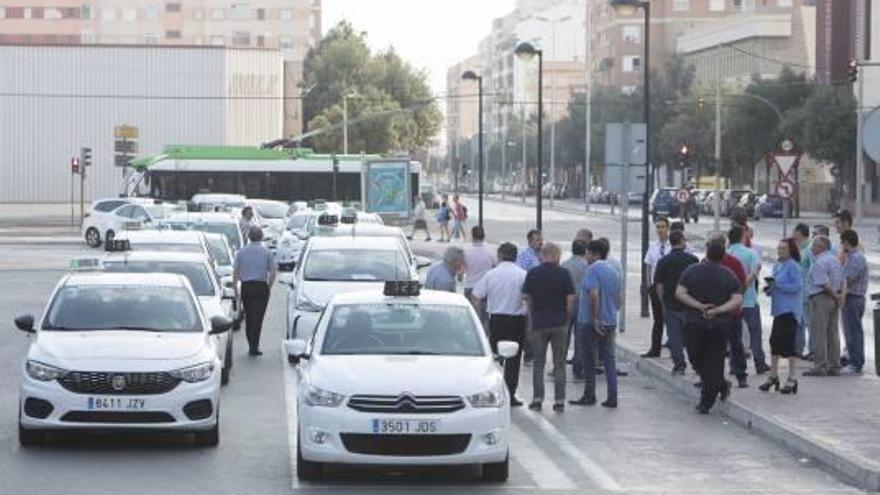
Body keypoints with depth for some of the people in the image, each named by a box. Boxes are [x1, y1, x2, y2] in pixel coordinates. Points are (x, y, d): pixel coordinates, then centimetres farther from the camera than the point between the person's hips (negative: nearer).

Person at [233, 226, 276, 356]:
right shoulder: (267, 252, -2)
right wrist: (269, 286, 11)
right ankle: (254, 346, -10)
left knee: (248, 317, 14)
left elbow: (235, 272, 1)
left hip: (246, 287, 2)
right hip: (261, 287, -2)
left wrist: (235, 288, 8)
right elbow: (272, 273, -3)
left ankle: (251, 345, 19)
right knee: (258, 317, -3)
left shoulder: (241, 252, 2)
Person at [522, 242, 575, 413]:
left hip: (538, 323, 1)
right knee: (559, 363, 6)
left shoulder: (532, 274, -1)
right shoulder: (563, 273, -5)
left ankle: (537, 399, 5)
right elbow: (570, 299, -6)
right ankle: (559, 401, 3)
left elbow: (526, 298, 2)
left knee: (538, 363, 10)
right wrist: (567, 317, 8)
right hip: (559, 323, -1)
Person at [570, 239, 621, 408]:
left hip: (591, 323, -7)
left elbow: (594, 294, -25)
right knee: (609, 358, 7)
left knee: (590, 360, 4)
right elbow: (618, 300, 17)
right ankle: (612, 397, 3)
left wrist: (595, 319, -22)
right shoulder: (613, 272, 12)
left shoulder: (593, 270, -14)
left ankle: (589, 395, 10)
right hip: (610, 322, 7)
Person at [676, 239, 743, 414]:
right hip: (719, 325, 1)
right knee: (714, 362, 5)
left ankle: (721, 385, 7)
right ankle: (706, 403, 5)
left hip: (694, 323, -1)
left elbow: (679, 293, -11)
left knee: (697, 360, 16)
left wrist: (699, 306, -11)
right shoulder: (729, 275, -1)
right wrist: (718, 310, -11)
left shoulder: (691, 271, -2)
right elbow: (737, 300, -10)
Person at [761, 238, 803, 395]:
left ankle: (792, 379, -2)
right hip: (779, 309, 9)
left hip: (790, 310, -9)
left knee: (789, 343, -8)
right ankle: (773, 376, 23)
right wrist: (770, 289, 3)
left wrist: (777, 285, -20)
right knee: (775, 341, 13)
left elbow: (798, 286, -18)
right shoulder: (777, 266, 15)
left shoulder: (793, 266, -10)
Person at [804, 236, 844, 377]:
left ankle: (820, 367, -6)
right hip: (834, 301, 9)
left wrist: (836, 296, -9)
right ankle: (834, 366, 13)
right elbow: (842, 282, 15)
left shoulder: (819, 263, -15)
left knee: (819, 334, -5)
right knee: (833, 334, 11)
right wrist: (841, 295, 6)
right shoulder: (835, 261, 15)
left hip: (820, 298, -9)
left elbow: (824, 284, -19)